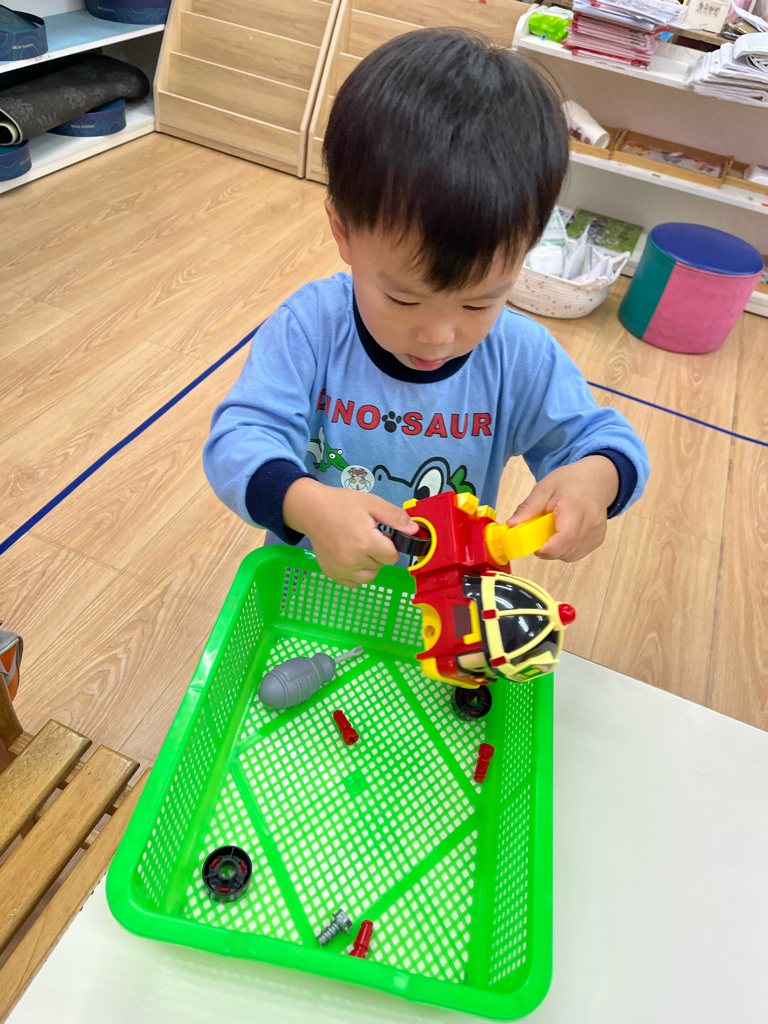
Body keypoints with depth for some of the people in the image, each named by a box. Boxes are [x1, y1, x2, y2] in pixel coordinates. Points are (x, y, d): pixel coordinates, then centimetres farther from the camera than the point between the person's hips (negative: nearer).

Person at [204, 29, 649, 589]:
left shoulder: (523, 357, -12)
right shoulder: (311, 326, -17)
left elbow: (603, 436, -2)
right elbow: (240, 438, -21)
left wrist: (597, 476, -26)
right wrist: (303, 502, -41)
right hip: (311, 578, -2)